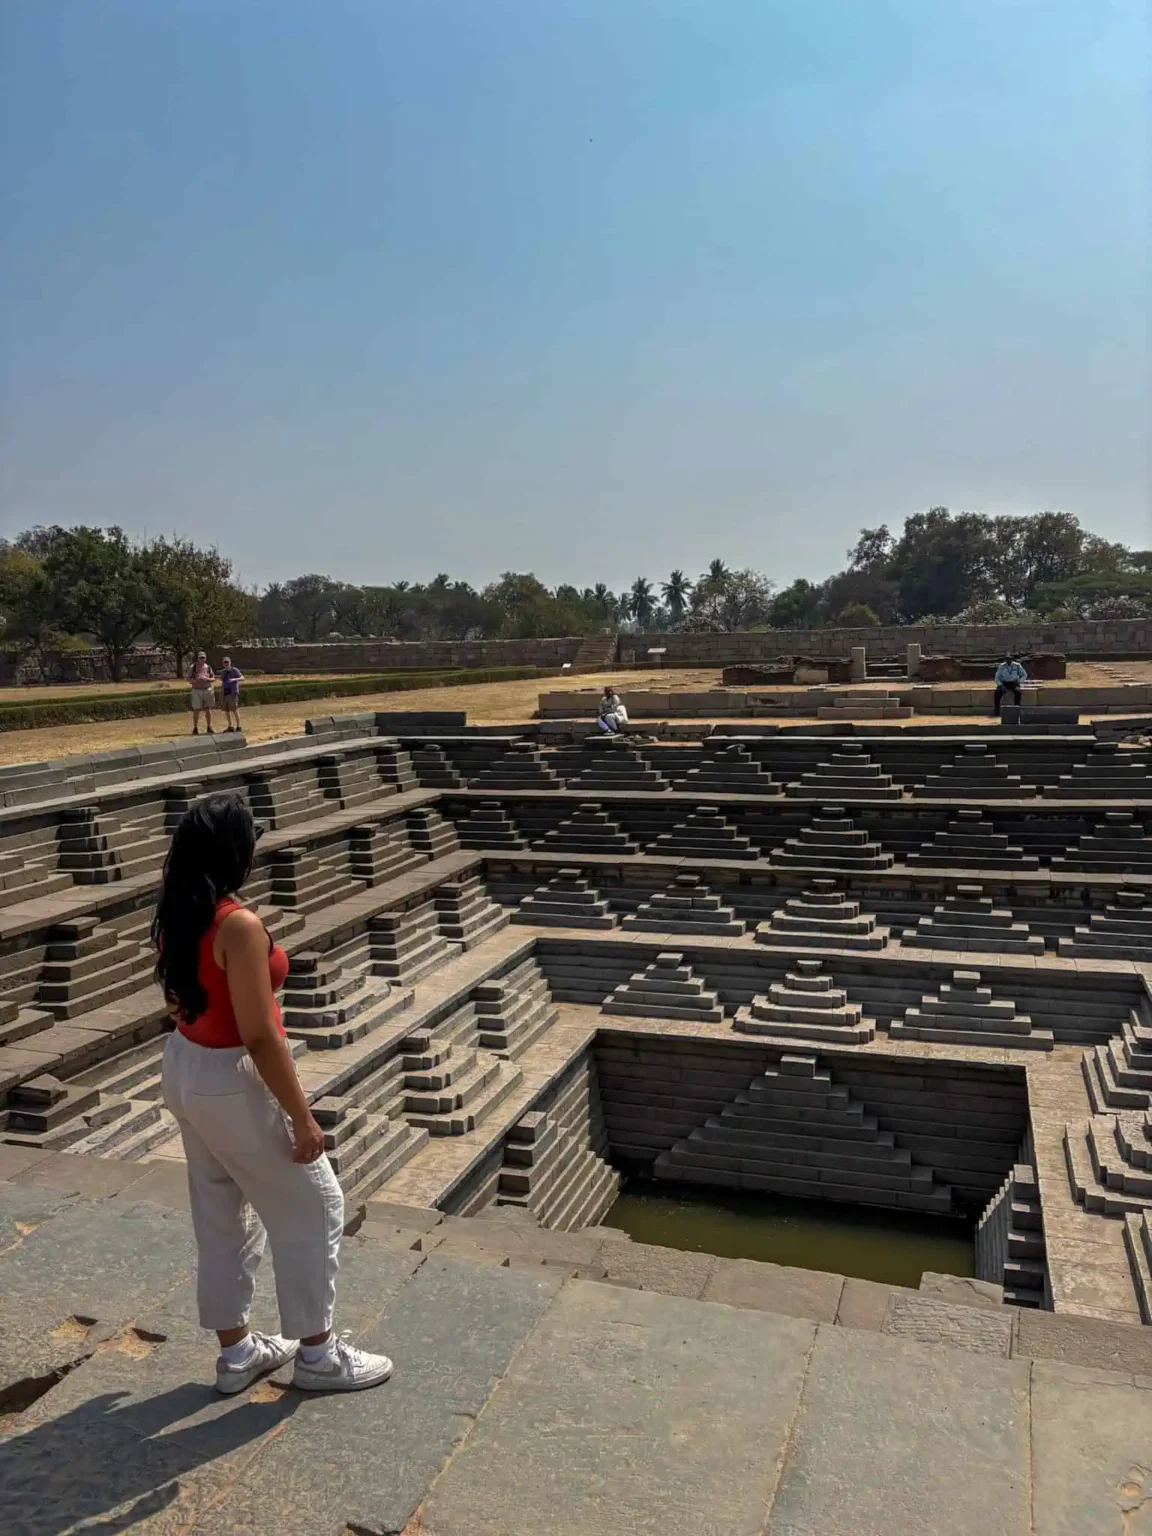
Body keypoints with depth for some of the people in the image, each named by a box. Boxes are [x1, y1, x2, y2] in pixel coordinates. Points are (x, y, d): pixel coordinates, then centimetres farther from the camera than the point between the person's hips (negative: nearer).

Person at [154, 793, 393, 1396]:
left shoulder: (175, 916, 0)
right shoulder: (239, 926, -27)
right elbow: (259, 1037, -25)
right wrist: (302, 1116, -17)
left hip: (183, 1069, 9)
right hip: (230, 1082, -9)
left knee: (221, 1215, 22)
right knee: (312, 1208, 9)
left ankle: (236, 1352, 37)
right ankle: (317, 1352, 24)